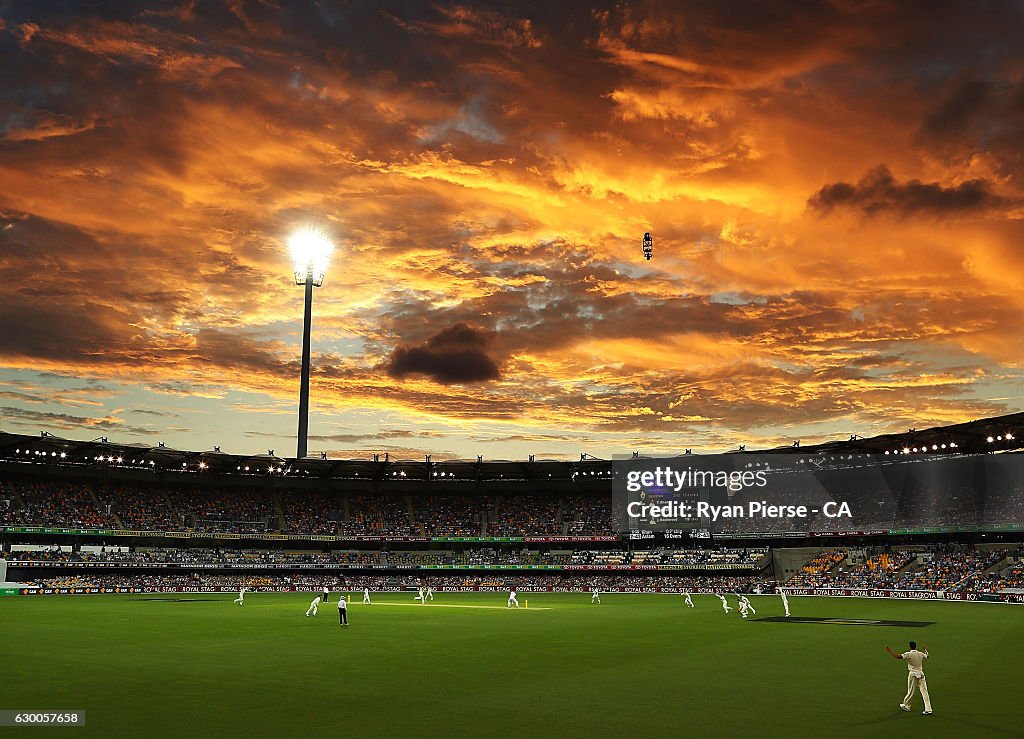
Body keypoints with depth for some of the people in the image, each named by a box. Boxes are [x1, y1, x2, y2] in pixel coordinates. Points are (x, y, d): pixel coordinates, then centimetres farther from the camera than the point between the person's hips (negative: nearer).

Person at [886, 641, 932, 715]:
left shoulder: (909, 654, -11)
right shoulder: (921, 654, 5)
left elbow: (899, 656, -25)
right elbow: (927, 656, 29)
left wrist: (890, 651, -20)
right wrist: (925, 650, 48)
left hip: (913, 674, -4)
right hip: (921, 674, 4)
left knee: (911, 692, 9)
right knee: (924, 692, 0)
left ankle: (906, 705, 26)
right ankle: (928, 709, -4)